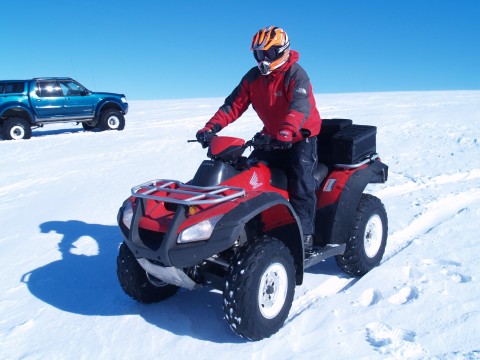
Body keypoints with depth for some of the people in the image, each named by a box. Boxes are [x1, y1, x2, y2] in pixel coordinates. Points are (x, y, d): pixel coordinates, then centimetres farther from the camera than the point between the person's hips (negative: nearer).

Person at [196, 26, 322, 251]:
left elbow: (300, 106, -33)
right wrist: (211, 128, -19)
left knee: (301, 180, -21)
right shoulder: (253, 77, 1)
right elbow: (234, 104, -5)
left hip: (301, 136, -6)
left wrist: (286, 133, -52)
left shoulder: (295, 74, -17)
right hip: (272, 137, 6)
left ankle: (304, 233, -14)